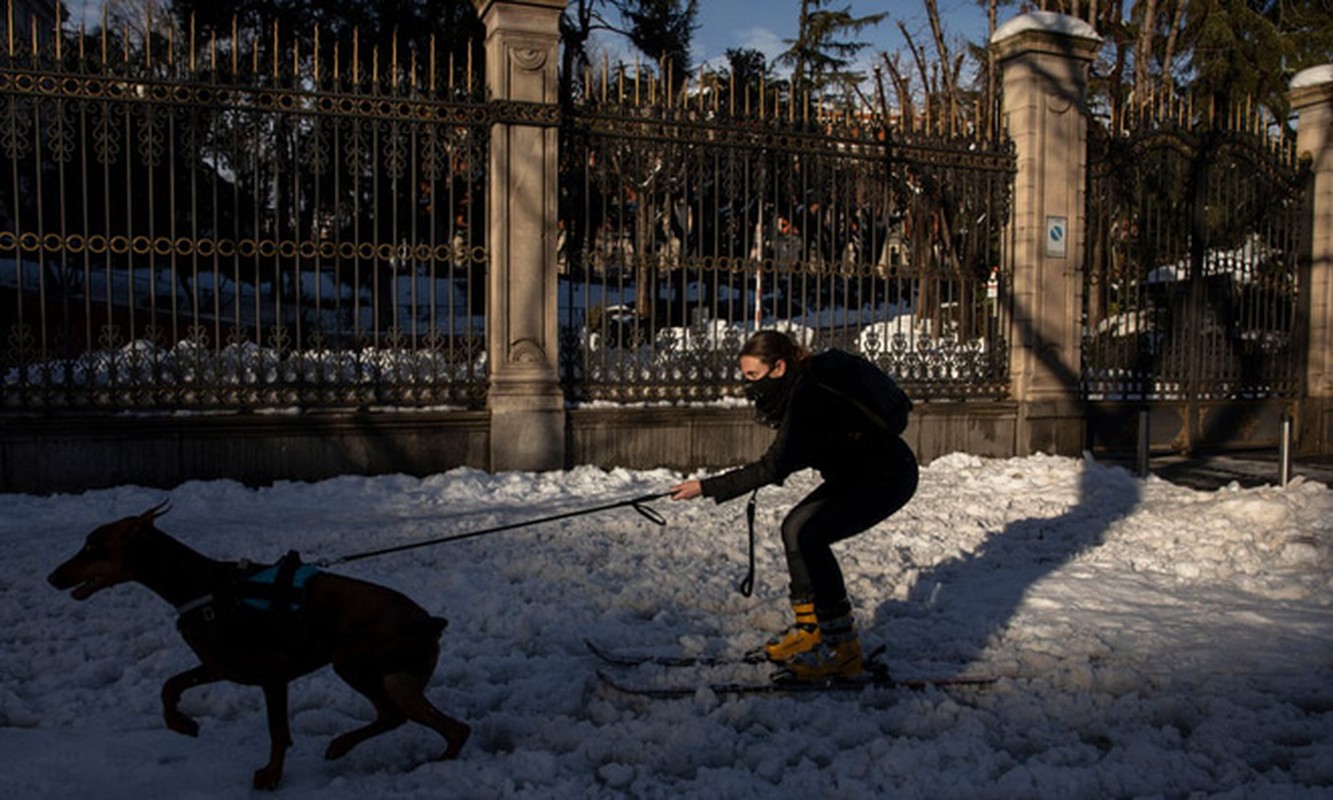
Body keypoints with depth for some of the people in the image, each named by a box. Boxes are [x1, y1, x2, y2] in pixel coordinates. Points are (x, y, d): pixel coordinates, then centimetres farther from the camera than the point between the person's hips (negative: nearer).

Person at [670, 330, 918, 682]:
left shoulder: (810, 395, -28)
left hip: (888, 477, -10)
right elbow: (797, 453, 16)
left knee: (808, 536, -20)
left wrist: (706, 487, -31)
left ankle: (841, 646, -13)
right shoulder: (802, 384, 0)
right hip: (857, 472, 10)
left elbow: (774, 468, -32)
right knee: (795, 527, 4)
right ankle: (811, 628, 14)